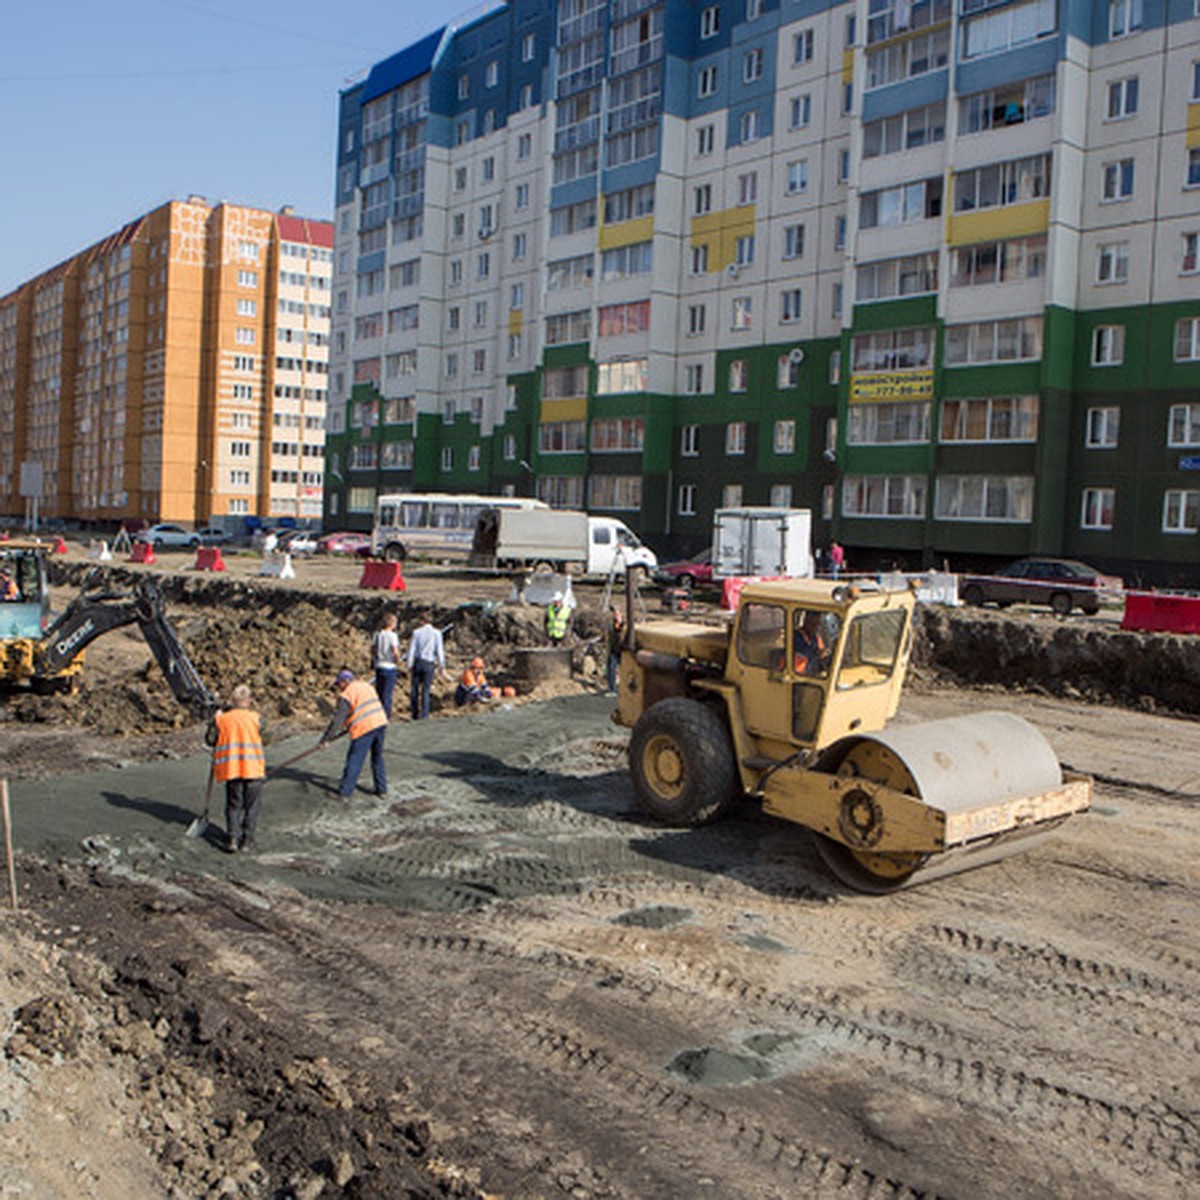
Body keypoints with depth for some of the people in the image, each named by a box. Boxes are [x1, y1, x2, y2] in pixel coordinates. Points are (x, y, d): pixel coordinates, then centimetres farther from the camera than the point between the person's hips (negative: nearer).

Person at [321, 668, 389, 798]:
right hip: (381, 723, 7)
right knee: (377, 758, 20)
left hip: (365, 729, -7)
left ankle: (344, 792, 9)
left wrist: (326, 738, 3)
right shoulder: (367, 686, 19)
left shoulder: (346, 695, -4)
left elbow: (338, 719, -5)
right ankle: (381, 789, 23)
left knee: (354, 760, 2)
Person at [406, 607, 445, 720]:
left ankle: (415, 715, 15)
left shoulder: (416, 632, -3)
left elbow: (411, 650, -2)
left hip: (417, 662, 0)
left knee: (414, 689, 10)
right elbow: (439, 650, -3)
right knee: (425, 691, 3)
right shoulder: (436, 633, -3)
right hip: (429, 664, 0)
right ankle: (424, 715, -2)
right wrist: (441, 664, 6)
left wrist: (409, 665, 4)